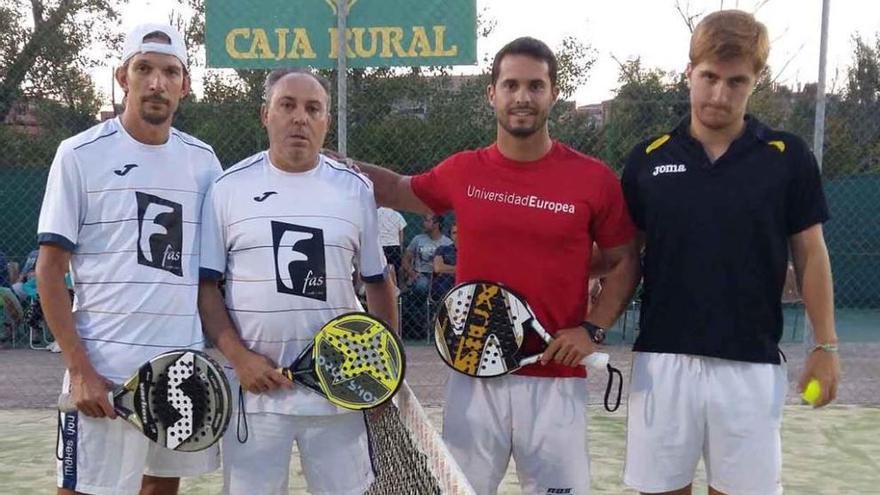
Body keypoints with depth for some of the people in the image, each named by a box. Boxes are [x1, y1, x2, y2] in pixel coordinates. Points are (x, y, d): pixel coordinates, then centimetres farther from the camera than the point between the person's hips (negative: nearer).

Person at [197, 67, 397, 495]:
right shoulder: (229, 188, 1)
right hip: (255, 386, -1)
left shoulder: (355, 189, 5)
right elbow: (205, 285, 1)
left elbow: (378, 281, 11)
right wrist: (239, 357, -10)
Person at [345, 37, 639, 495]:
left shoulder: (594, 178, -4)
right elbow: (400, 190, 21)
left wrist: (592, 329, -6)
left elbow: (623, 263, 6)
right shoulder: (462, 172, 2)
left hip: (556, 379, -1)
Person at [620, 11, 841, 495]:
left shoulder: (788, 157, -1)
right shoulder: (648, 159, 2)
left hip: (751, 363, -1)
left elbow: (810, 255, 5)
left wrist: (825, 345, 2)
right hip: (662, 359, 1)